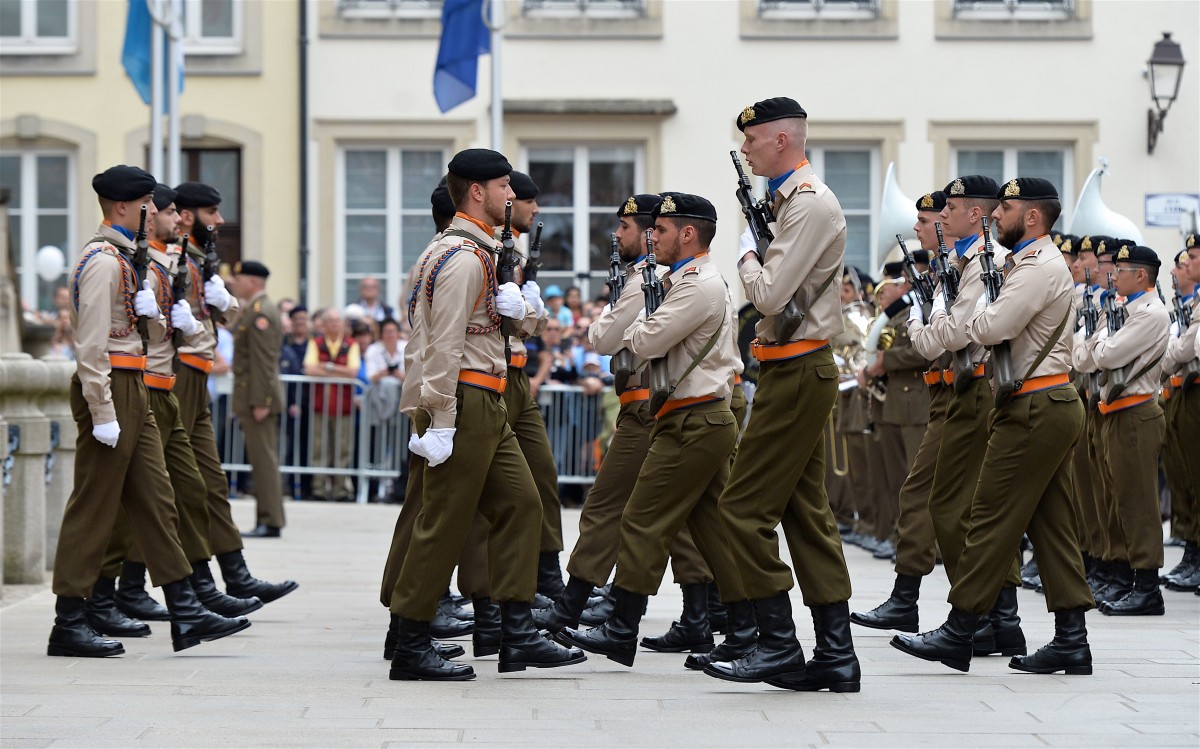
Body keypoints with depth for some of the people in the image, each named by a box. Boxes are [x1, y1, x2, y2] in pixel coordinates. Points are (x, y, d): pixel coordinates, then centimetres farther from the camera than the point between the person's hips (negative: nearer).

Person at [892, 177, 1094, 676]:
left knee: (992, 518, -7)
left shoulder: (1039, 267, -14)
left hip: (1035, 410, -11)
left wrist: (977, 301, -3)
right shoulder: (1041, 263, 20)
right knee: (1051, 523, 8)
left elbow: (990, 329, -23)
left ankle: (958, 633, -5)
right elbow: (1004, 332, 20)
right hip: (1053, 406, 11)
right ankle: (1071, 639, 7)